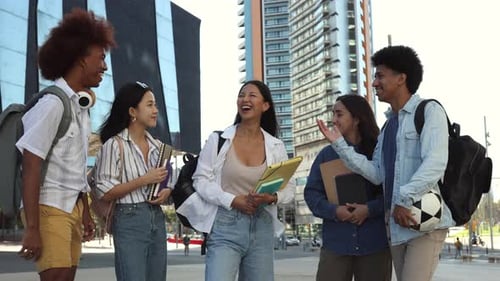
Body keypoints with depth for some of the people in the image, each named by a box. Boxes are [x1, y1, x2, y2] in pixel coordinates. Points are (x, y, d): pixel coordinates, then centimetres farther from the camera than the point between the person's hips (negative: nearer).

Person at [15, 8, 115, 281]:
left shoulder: (80, 107, 12)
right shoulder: (53, 103, -14)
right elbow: (31, 168, -17)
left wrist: (85, 213, 19)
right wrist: (32, 228, -20)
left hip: (72, 207, 8)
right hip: (49, 207, -8)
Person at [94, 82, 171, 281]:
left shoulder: (157, 146, 11)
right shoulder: (115, 144, -8)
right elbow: (105, 192, -12)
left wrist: (165, 192, -3)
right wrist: (143, 180, -17)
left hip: (157, 219, 7)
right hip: (130, 221, -6)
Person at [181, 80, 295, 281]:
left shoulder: (275, 146, 4)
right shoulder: (218, 139, -2)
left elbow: (289, 188, 8)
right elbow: (201, 180, -2)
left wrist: (271, 198, -14)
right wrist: (232, 200, -14)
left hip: (262, 227, 3)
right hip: (225, 226, -3)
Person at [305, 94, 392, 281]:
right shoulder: (327, 153, 9)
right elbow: (311, 192, 4)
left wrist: (370, 209, -18)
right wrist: (333, 210, -14)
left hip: (375, 241, -1)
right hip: (335, 241, 1)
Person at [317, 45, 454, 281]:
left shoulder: (429, 111, -2)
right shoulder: (388, 125, 19)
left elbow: (435, 164, -17)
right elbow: (376, 174, 7)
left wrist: (405, 199, -22)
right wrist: (339, 144, 3)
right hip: (396, 223, 8)